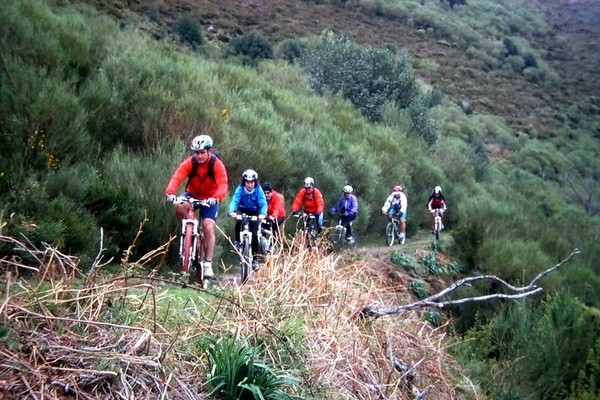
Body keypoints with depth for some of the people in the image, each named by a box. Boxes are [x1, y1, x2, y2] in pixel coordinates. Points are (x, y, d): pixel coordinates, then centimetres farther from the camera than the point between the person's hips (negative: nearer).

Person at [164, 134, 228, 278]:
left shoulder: (217, 164, -20)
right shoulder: (189, 163, -17)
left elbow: (223, 184, -32)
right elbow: (177, 177, -30)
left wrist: (216, 198, -52)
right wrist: (170, 192, -49)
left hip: (210, 199, -1)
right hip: (192, 195, 2)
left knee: (208, 228, -16)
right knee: (179, 207, -31)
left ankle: (208, 263, -6)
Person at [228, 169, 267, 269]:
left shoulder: (258, 189, -22)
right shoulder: (240, 188, -21)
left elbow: (263, 204, -29)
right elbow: (234, 201, -31)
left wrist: (263, 214, -49)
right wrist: (232, 211, -51)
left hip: (254, 213, -1)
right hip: (242, 211, 1)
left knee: (254, 234, -13)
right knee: (238, 222, -31)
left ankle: (255, 258, -2)